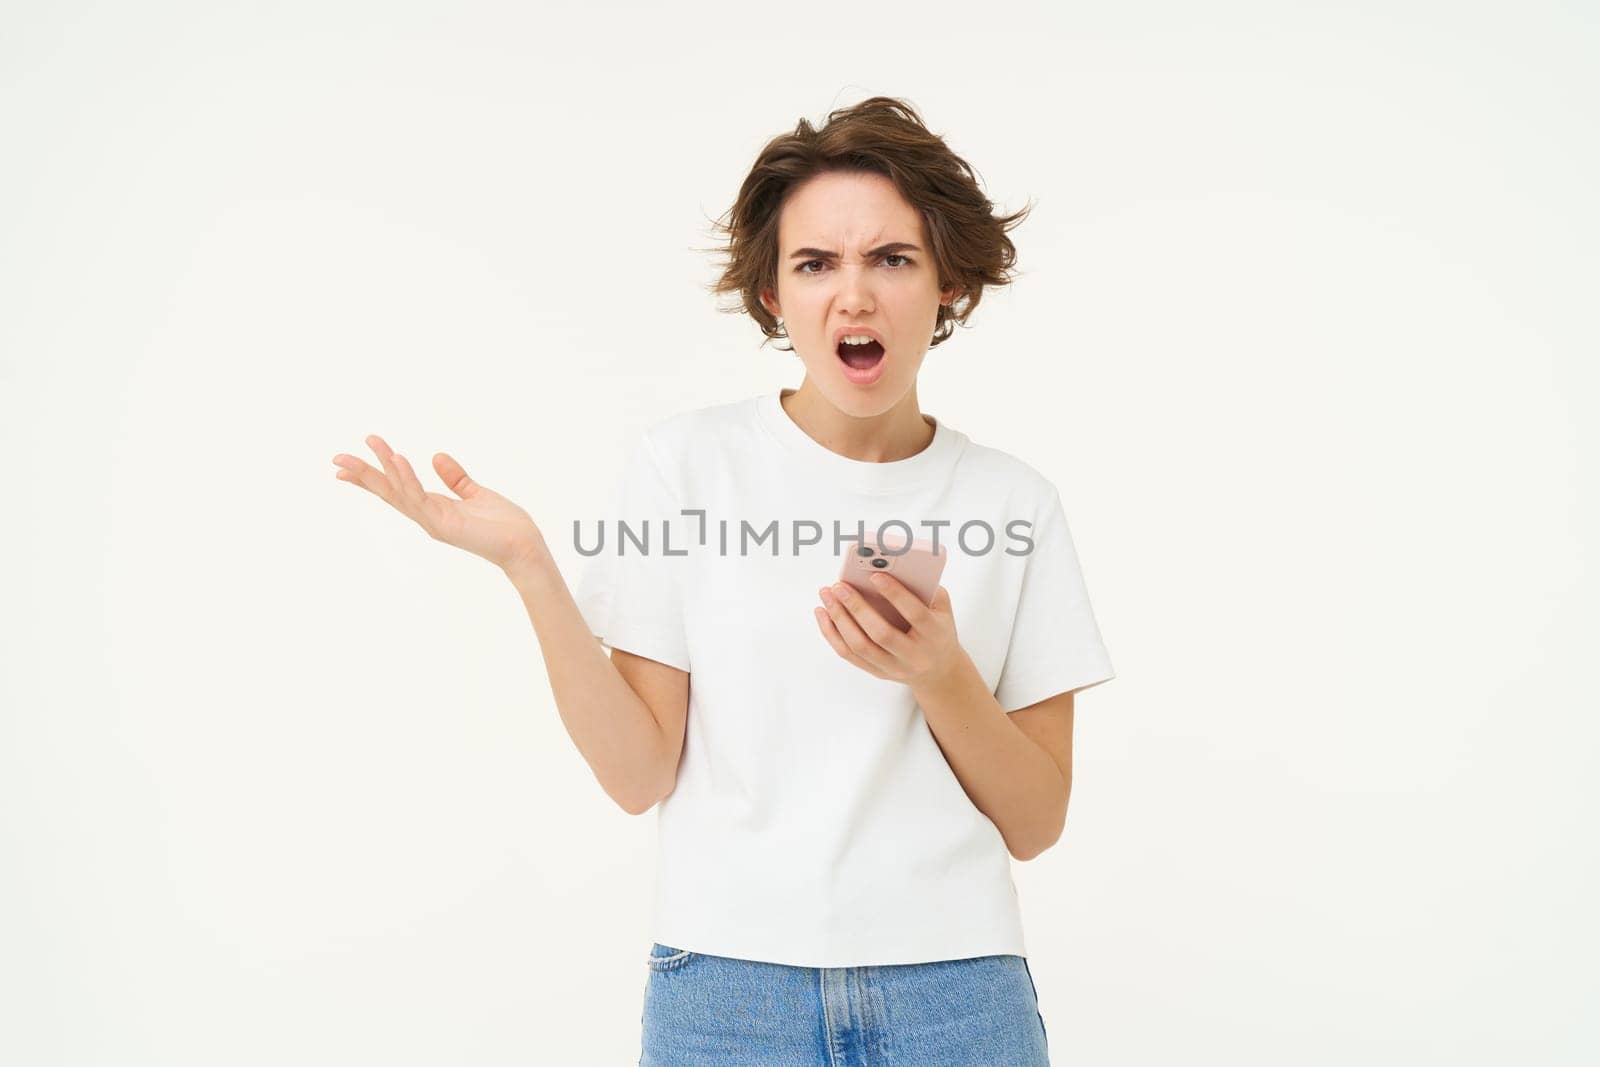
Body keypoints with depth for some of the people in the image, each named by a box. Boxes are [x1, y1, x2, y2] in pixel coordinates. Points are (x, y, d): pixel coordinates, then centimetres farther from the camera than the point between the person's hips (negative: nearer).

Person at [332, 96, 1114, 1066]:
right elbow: (641, 775, -5)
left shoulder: (1015, 502, 0)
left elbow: (1035, 824, 1)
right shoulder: (687, 464, -3)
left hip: (957, 988, 1)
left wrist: (940, 675, -16)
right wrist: (528, 565, -15)